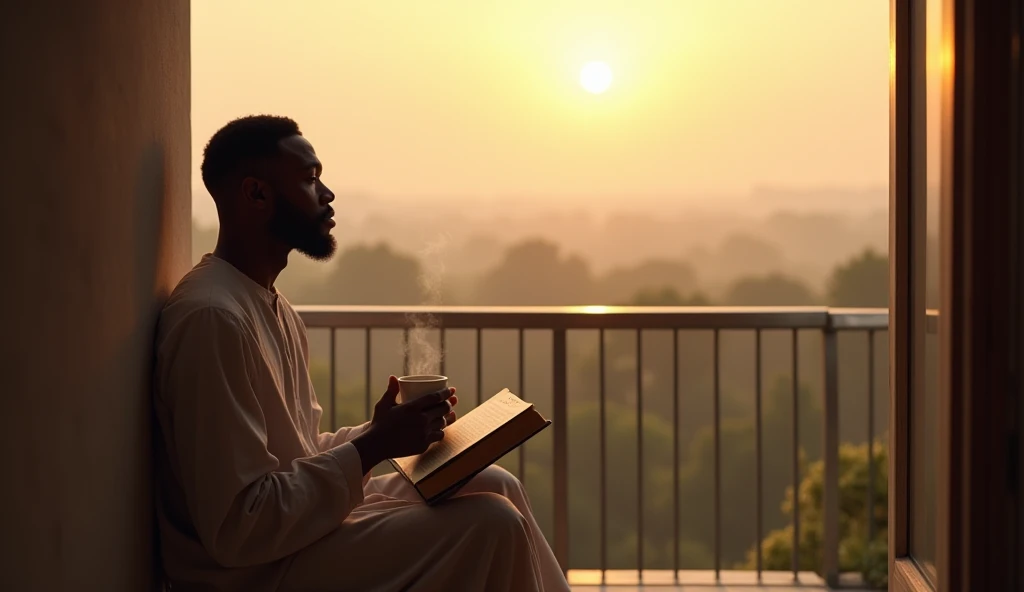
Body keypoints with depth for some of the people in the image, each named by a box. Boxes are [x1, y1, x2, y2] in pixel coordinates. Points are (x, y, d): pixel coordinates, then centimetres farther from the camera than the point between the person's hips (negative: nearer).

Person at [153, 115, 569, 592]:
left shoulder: (272, 306, 12)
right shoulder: (213, 318, -21)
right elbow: (236, 529, -25)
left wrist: (382, 434, -1)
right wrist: (372, 448, -22)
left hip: (296, 527, 10)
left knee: (495, 487, 7)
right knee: (490, 524, -16)